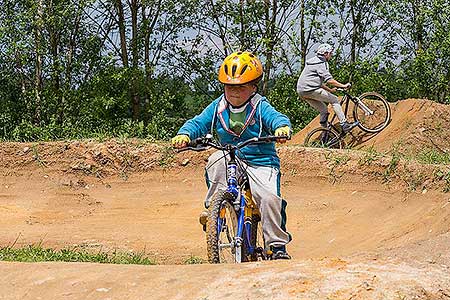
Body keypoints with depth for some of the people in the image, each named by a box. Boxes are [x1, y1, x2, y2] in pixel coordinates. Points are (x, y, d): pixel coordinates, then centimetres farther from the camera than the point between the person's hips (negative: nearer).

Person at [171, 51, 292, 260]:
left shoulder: (260, 107, -7)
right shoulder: (217, 107, 4)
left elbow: (276, 118, -23)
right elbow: (198, 123, 0)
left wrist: (282, 127, -48)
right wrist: (184, 134, -23)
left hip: (260, 163, -3)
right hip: (232, 162, 3)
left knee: (269, 198, -24)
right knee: (217, 160, -32)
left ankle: (277, 245, -8)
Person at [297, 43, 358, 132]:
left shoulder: (314, 62, 23)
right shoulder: (321, 64, -9)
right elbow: (329, 80, -20)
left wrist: (330, 90, 29)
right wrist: (343, 86, -14)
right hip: (311, 90, -10)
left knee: (324, 109, 16)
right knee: (334, 100, -3)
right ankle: (344, 124, -7)